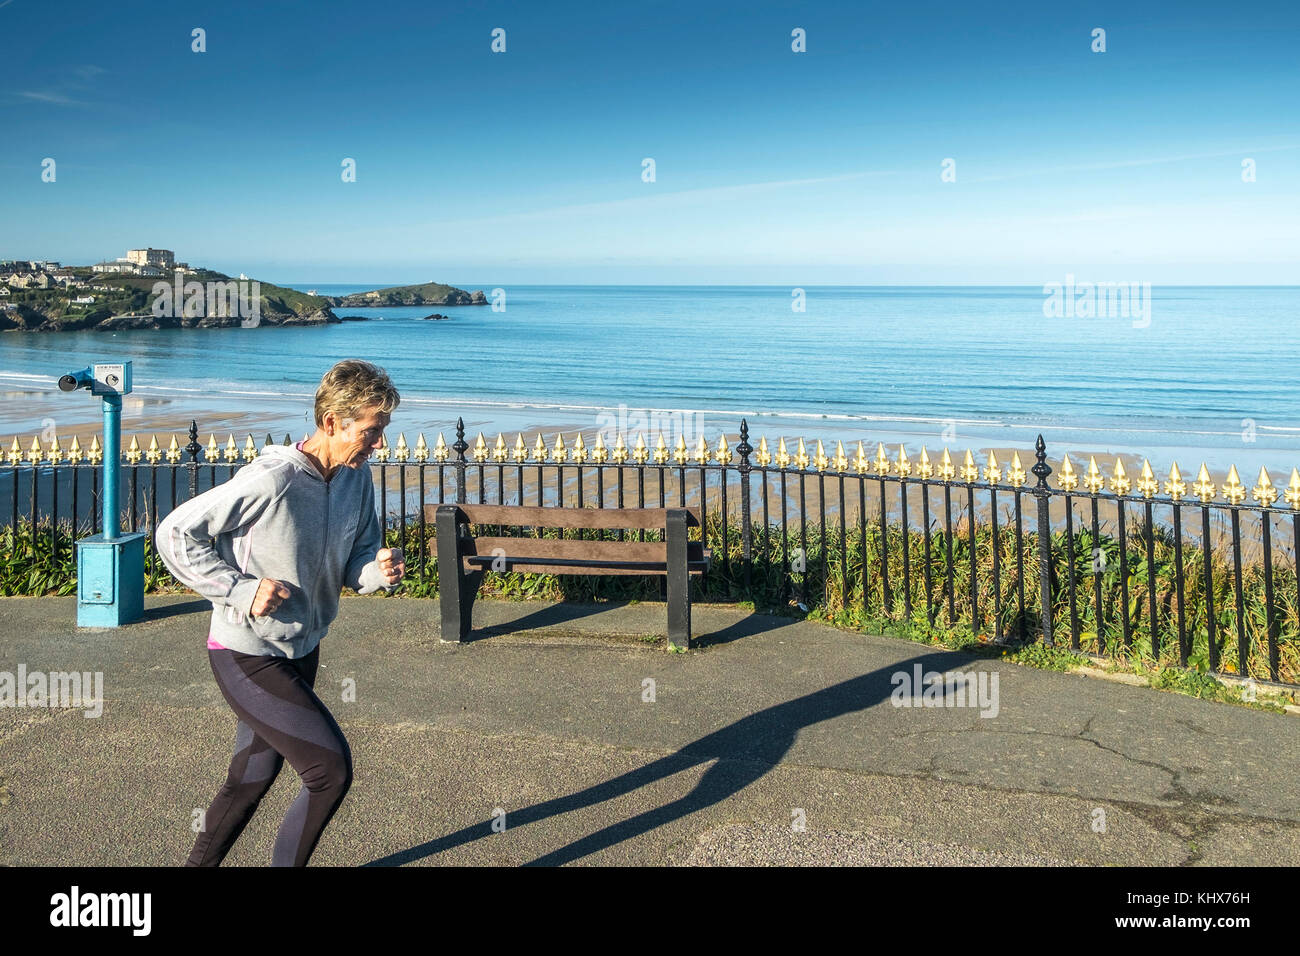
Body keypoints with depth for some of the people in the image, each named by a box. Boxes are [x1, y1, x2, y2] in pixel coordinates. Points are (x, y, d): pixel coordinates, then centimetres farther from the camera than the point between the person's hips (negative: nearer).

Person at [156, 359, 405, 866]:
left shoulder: (357, 477, -2)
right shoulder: (270, 480, -25)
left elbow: (355, 561, 8)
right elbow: (174, 533, -17)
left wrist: (379, 570, -15)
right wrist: (241, 590, -22)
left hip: (301, 652, 8)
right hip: (247, 657, -8)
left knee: (250, 781, 22)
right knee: (332, 770, -11)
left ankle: (199, 862, 43)